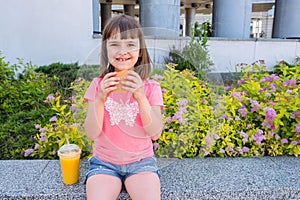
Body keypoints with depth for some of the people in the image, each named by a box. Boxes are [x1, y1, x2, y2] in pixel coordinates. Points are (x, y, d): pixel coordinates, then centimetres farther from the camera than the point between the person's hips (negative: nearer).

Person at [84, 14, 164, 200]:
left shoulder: (151, 87, -3)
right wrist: (100, 98, -23)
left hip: (141, 161, 0)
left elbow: (155, 134, -11)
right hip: (104, 162, 1)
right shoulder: (98, 85, -1)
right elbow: (92, 133, -7)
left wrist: (140, 97, -25)